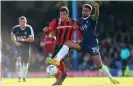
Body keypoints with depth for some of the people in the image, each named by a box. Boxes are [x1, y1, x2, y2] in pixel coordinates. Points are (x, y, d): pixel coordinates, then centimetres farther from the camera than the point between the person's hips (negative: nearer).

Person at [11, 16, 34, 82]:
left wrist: (23, 39, -26)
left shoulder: (29, 28, -16)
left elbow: (32, 39, -17)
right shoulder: (15, 28, -13)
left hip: (26, 46, 1)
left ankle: (24, 77, 30)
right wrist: (16, 42, -10)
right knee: (19, 58, -23)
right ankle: (19, 76, -22)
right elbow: (12, 35, 6)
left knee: (25, 62, 9)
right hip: (18, 45, -1)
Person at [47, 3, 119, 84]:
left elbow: (96, 16, -30)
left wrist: (97, 9, -54)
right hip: (83, 44, 5)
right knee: (67, 43, -17)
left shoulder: (92, 18, -5)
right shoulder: (79, 21, 11)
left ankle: (111, 78, 13)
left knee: (99, 65, -7)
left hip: (92, 44, -5)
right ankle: (57, 60, -32)